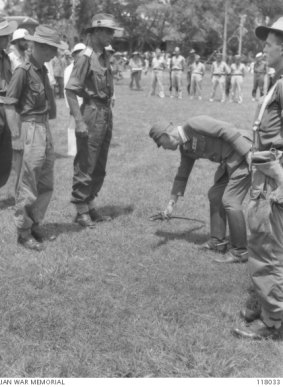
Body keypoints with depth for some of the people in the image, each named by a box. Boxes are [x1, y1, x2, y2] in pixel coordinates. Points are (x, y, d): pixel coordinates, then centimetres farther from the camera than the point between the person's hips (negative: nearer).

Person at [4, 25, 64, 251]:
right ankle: (24, 232, 12)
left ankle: (35, 226, 27)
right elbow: (10, 105, -14)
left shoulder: (42, 70, 11)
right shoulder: (23, 71, -13)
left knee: (46, 185, 14)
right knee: (28, 186, 0)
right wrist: (18, 136, -17)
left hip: (45, 127, 8)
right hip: (31, 128, -8)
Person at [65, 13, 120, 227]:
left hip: (106, 113, 8)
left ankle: (91, 207, 25)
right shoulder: (86, 57, -13)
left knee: (99, 167, 14)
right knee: (85, 167, 0)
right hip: (92, 113, -8)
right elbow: (70, 90, -17)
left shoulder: (104, 56, 11)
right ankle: (81, 211, 10)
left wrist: (109, 114, 14)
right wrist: (80, 121, -21)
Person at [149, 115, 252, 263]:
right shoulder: (186, 148, 11)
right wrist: (171, 203, 23)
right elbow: (182, 174, 21)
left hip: (245, 154, -10)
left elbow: (226, 129, -23)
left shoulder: (193, 124, -18)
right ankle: (218, 241, 24)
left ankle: (240, 251, -3)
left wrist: (248, 154, -25)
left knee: (230, 201, -12)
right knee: (215, 195, 15)